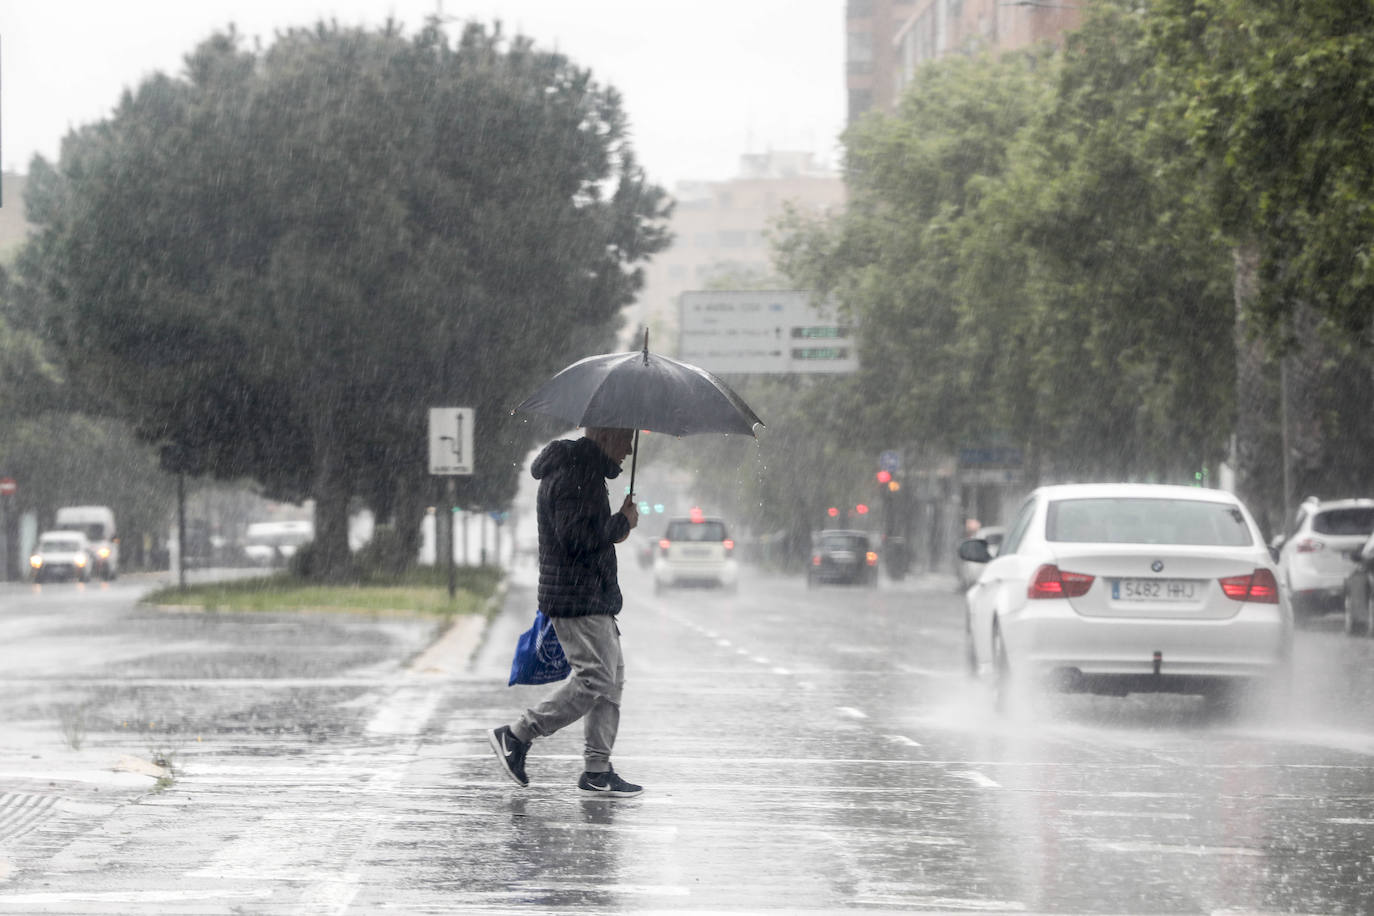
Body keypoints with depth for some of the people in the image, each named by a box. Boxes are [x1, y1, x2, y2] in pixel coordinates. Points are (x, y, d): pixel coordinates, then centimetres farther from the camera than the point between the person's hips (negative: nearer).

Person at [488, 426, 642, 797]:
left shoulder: (584, 471, 19)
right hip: (577, 601, -11)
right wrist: (622, 522, -13)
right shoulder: (573, 477, -16)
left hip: (594, 598, 11)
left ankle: (597, 770, 11)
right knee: (595, 679, -12)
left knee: (612, 679, 10)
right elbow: (575, 538, -25)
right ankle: (516, 736, -5)